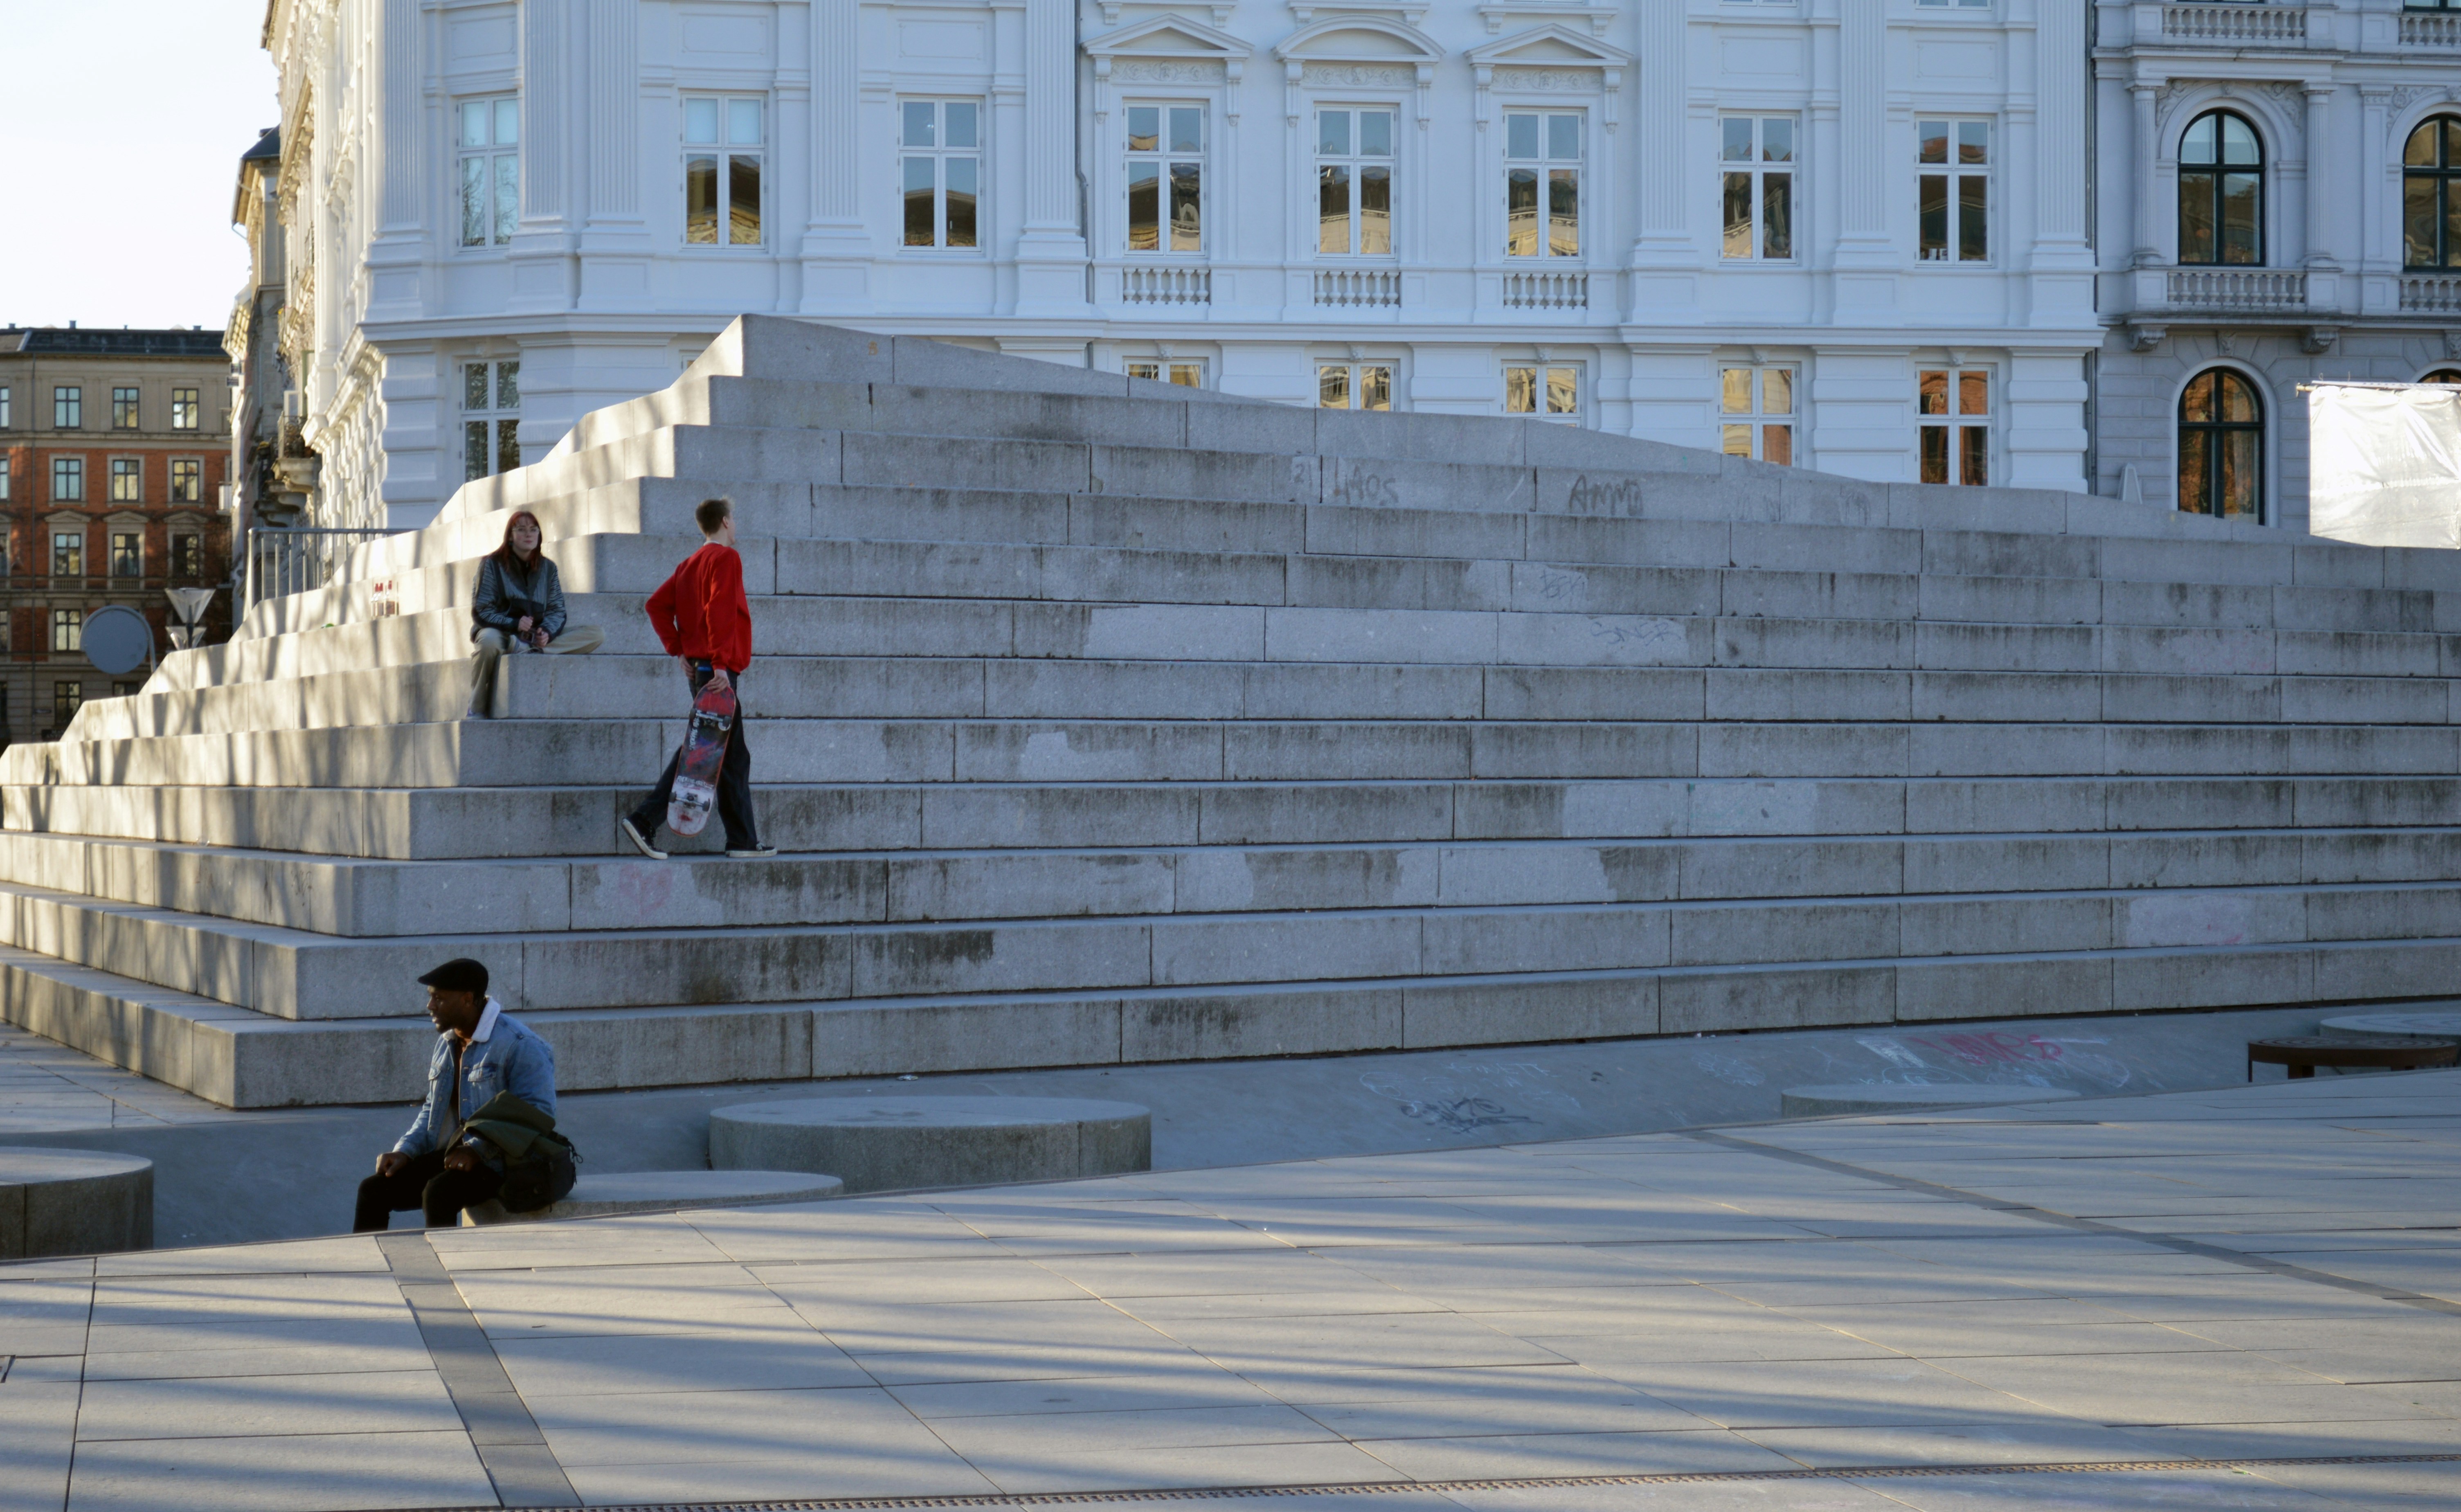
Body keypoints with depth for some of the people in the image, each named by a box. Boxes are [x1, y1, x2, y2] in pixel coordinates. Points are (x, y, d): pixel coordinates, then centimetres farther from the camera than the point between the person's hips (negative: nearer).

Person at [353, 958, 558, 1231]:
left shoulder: (520, 1046, -14)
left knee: (438, 1192, -34)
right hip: (447, 1156, 8)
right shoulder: (446, 1043, 14)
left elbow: (538, 1115, -20)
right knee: (373, 1190, -6)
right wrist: (405, 1151, 4)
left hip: (496, 1161, -8)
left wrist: (477, 1150, -27)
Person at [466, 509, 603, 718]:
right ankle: (476, 709, -25)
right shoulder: (492, 564, -1)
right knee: (489, 641, -43)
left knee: (598, 635, -15)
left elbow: (557, 610, 7)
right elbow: (482, 611, -7)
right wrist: (514, 624, -23)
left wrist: (547, 632, -16)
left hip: (536, 635, 4)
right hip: (500, 631, -4)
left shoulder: (548, 568, 11)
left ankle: (529, 649, -31)